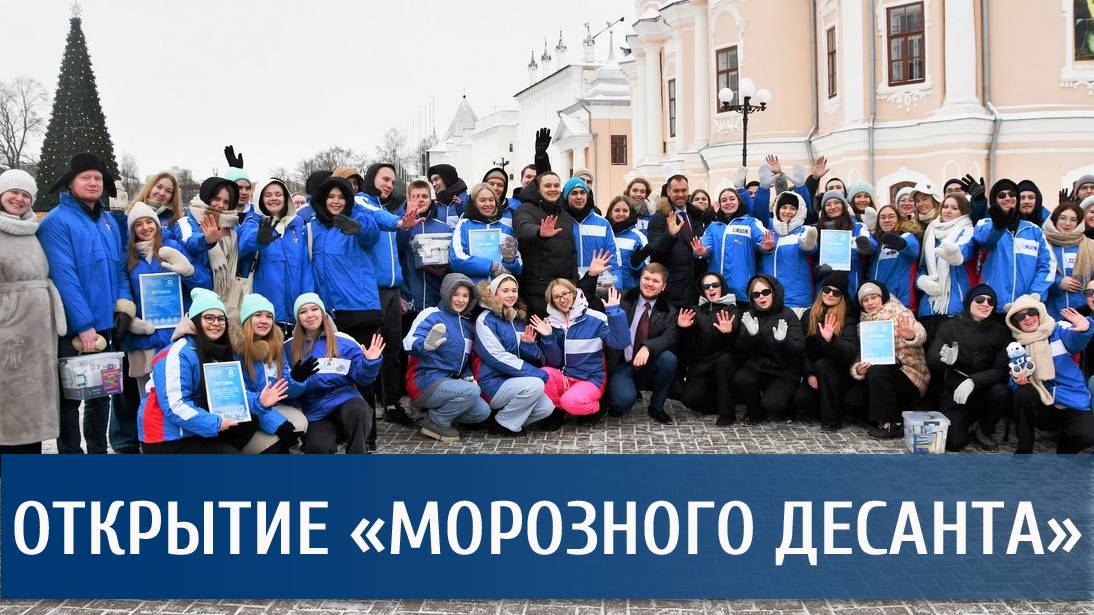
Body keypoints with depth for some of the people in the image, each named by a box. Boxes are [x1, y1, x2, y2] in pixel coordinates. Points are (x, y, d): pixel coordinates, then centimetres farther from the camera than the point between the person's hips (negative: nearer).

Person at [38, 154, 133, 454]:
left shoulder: (109, 222, 11)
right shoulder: (57, 221, -11)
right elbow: (64, 276, -18)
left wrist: (124, 307, 0)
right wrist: (84, 325, -22)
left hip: (104, 325, 7)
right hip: (72, 329, -7)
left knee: (101, 393, 16)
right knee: (70, 397, 4)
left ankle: (98, 452, 28)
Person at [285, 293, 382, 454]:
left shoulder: (344, 342, 4)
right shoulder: (289, 348, 6)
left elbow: (360, 377, 4)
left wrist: (370, 362, -16)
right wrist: (296, 378, -15)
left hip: (343, 399, 1)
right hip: (314, 410, 0)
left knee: (358, 410, -35)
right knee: (317, 448, -29)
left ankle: (357, 450, -16)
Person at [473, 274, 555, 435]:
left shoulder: (519, 320, 15)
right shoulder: (486, 320, -7)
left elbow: (535, 358, 16)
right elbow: (497, 357, -17)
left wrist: (529, 344, -8)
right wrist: (536, 373, -19)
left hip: (513, 382, 6)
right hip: (493, 384, -6)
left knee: (547, 407, -16)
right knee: (535, 384, -28)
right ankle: (502, 424, -10)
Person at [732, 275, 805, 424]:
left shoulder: (788, 315, -5)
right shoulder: (749, 316, 3)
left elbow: (800, 349, -12)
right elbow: (741, 351, -4)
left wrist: (783, 340, -33)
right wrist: (750, 334, -24)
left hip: (785, 372, -3)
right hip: (758, 368, 3)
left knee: (772, 404, -26)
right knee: (740, 379, -29)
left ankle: (785, 409, 13)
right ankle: (756, 412, 1)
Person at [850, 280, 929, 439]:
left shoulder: (899, 313, -6)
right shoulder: (863, 324, 11)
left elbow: (920, 335, -25)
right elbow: (860, 356, 4)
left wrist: (911, 335, -51)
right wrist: (858, 369, -21)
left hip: (910, 375, -5)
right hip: (884, 378, 5)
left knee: (876, 370, -32)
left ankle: (892, 424, -23)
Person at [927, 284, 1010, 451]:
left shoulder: (1000, 331, -3)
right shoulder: (951, 326, -2)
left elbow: (1002, 370, -13)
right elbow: (931, 361, -8)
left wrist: (973, 381, -30)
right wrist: (944, 358, -32)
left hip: (984, 390, 1)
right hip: (954, 394, -1)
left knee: (1000, 391, -33)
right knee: (954, 442, -20)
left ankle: (984, 432, -2)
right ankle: (968, 422, 18)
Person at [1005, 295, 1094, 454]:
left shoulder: (1059, 330, -1)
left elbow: (1075, 341, -25)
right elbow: (1014, 384, 5)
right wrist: (1018, 381, -21)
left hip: (1072, 403, -2)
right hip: (1042, 406, 2)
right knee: (1023, 392, -29)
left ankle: (1064, 445, 7)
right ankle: (1023, 451, -15)